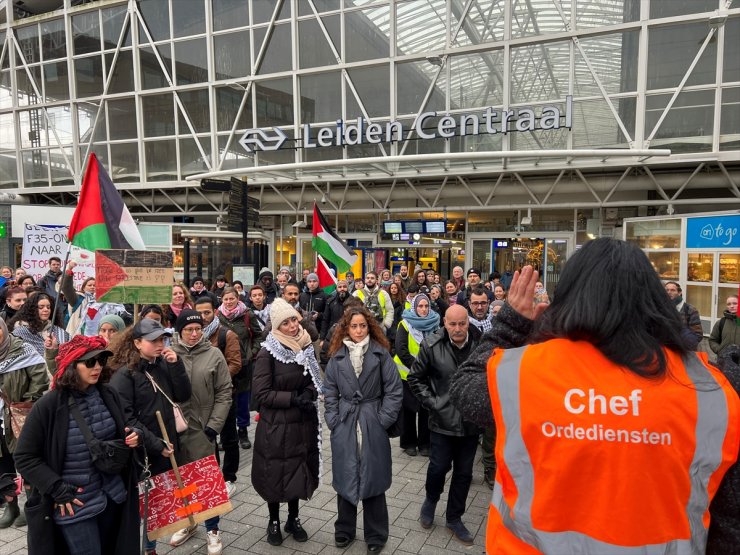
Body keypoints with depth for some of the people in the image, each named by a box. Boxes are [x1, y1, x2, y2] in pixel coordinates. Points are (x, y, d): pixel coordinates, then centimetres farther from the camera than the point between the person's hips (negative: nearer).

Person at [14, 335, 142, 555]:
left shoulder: (108, 395, -1)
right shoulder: (48, 406, -15)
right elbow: (25, 458, -9)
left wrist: (131, 437, -8)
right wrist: (58, 490, -16)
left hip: (114, 496, 5)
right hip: (75, 505, -5)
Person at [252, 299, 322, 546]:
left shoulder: (306, 347, 1)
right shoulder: (267, 353, -14)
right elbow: (261, 393, -16)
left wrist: (309, 394, -12)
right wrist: (293, 398, -23)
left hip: (302, 423, 4)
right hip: (275, 425, -4)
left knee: (299, 470, 15)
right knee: (275, 473, 9)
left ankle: (293, 518, 35)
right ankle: (273, 521, 31)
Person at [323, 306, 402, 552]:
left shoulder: (381, 353, -4)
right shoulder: (337, 356, 3)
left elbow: (394, 390, -5)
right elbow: (330, 392, 6)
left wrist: (383, 420, -9)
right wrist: (333, 421, -2)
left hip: (373, 426, -2)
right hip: (344, 426, 2)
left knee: (372, 478, 8)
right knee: (345, 478, 12)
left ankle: (375, 535, 25)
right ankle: (344, 530, 31)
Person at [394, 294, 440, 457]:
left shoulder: (434, 324, 3)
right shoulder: (405, 324, -6)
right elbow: (401, 349, -13)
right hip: (408, 374, -2)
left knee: (426, 409, 7)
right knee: (409, 409, 8)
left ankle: (424, 443, 20)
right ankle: (409, 443, 21)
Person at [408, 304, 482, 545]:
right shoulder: (432, 345, -10)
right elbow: (415, 378, 0)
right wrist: (431, 402, -7)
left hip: (471, 420, 2)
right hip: (442, 419, -1)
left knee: (464, 473, 13)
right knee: (439, 467, 7)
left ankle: (454, 518, 33)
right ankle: (431, 500, 39)